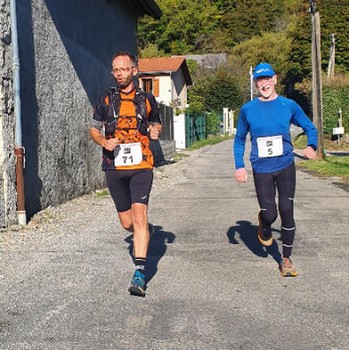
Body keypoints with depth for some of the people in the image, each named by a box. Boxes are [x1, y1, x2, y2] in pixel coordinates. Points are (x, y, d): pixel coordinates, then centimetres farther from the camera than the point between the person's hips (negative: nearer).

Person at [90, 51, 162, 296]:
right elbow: (94, 130, 13)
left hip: (141, 165, -2)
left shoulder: (147, 99, 8)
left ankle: (140, 273, -16)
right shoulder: (106, 100, 8)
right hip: (115, 167, 2)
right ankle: (147, 231, 44)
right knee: (127, 223, 8)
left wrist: (156, 131, -3)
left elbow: (158, 123, 21)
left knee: (139, 216, -17)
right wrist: (105, 142, -9)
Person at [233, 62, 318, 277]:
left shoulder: (289, 106, 1)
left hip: (286, 166, 0)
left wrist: (312, 146, -10)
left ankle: (286, 259, 16)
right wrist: (239, 166, 1)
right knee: (270, 214, -4)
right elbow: (240, 139, 11)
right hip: (261, 170, 0)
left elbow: (309, 127, 11)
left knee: (286, 212, 0)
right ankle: (264, 225, 36)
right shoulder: (248, 110, 1)